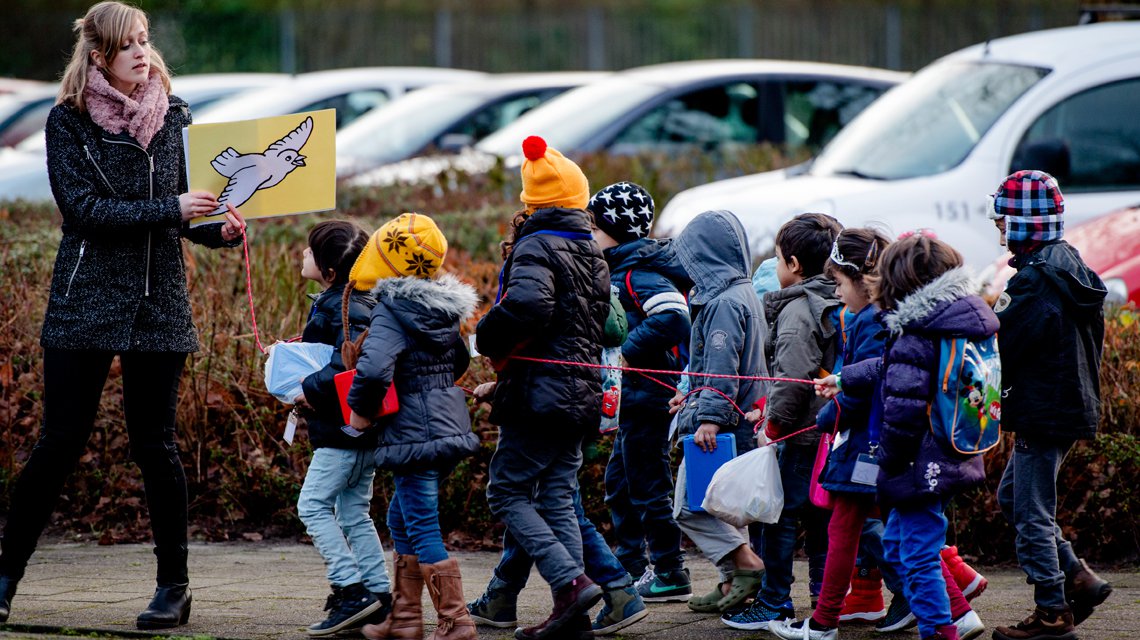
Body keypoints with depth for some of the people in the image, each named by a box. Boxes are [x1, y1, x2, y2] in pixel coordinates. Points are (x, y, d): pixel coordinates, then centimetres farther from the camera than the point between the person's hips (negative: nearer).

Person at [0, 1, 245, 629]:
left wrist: (219, 228, -3)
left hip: (159, 305, 2)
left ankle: (174, 587, 12)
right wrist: (168, 210, -19)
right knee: (61, 441, -2)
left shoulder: (172, 116, 8)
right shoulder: (68, 121, -3)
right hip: (85, 303, -2)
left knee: (154, 444, 3)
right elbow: (84, 208, -13)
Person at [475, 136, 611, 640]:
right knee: (558, 500, 10)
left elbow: (527, 305, -29)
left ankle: (570, 581, -17)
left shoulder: (536, 248, -12)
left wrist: (488, 339, -11)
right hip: (582, 397, 8)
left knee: (507, 493, -1)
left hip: (540, 394, -8)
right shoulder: (592, 255, 16)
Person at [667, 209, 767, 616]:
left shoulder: (724, 302, -16)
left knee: (688, 506, -6)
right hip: (739, 423, 10)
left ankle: (745, 563, -13)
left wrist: (710, 415, -27)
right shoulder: (743, 294, 15)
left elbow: (722, 365, -23)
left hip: (720, 427, -10)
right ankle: (733, 583, 15)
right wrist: (694, 398, 29)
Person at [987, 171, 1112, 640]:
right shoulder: (1069, 263, 10)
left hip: (1044, 413, -10)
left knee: (1032, 513, -1)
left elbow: (1000, 346, -20)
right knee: (1012, 496, 20)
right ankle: (1079, 579, 18)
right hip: (1070, 404, 10)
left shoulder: (1038, 277, -20)